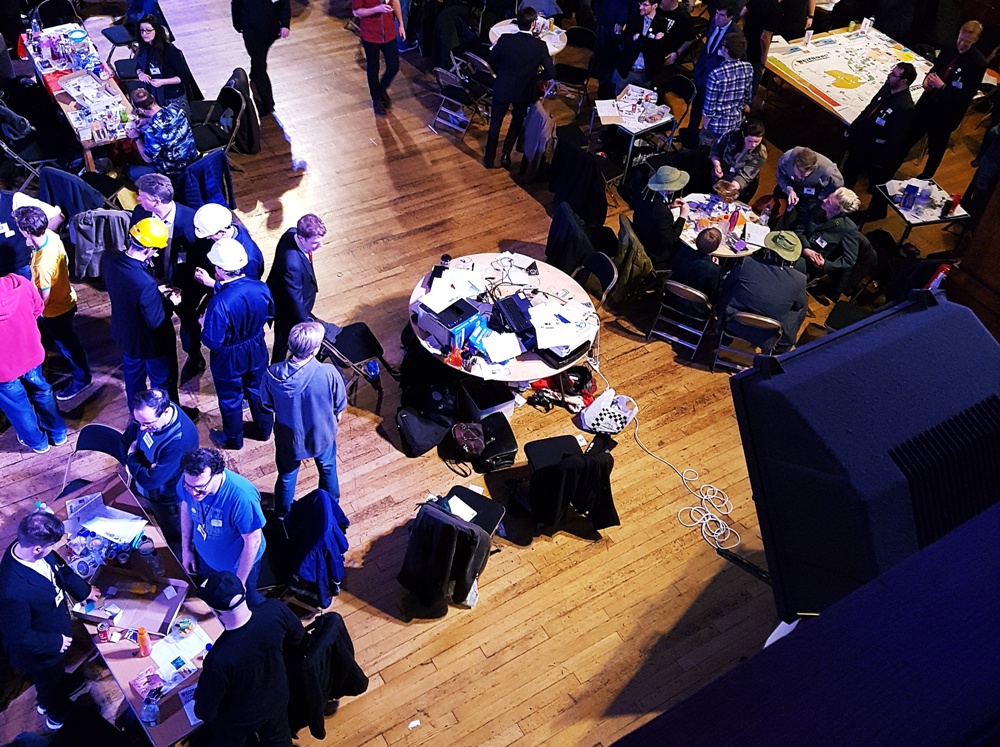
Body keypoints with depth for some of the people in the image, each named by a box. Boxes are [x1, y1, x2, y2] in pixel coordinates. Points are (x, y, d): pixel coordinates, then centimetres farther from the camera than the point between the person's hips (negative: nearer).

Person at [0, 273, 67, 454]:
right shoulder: (20, 284, -23)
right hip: (30, 354, 4)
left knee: (16, 405, 22)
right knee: (41, 391, 28)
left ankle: (37, 442, 43)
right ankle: (58, 433, 46)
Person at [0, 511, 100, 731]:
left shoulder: (27, 546, -23)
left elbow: (59, 567, -1)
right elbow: (19, 636, -32)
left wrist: (83, 590, 11)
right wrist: (56, 642, -19)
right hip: (40, 649, -6)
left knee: (57, 669, 37)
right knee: (48, 680, 28)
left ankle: (62, 684, 67)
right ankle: (57, 714, 57)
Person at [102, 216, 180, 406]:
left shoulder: (108, 258, -19)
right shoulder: (146, 284, -42)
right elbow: (156, 322, -28)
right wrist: (170, 302, -12)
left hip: (125, 333, 7)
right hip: (151, 342, -7)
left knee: (133, 376, 32)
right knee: (163, 382, 21)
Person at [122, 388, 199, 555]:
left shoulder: (179, 441, -44)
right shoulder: (150, 413, -21)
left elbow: (150, 481, -35)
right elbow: (126, 440, -4)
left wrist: (132, 458, -19)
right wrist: (141, 463, -22)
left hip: (167, 499, -7)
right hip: (141, 488, 7)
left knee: (174, 541, 20)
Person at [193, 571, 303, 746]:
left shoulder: (219, 658, -42)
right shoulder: (276, 609, -32)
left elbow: (205, 712, -25)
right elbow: (298, 639, -8)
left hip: (238, 720, -3)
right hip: (277, 698, 3)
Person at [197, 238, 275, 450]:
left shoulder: (219, 303, -37)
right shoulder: (261, 288, -20)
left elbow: (212, 341, -27)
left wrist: (204, 324, -7)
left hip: (229, 359, -4)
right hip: (257, 351, 4)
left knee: (231, 399, 22)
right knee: (258, 390, 29)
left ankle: (232, 439, 46)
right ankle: (263, 429, 51)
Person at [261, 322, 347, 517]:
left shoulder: (272, 374, -29)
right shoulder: (329, 373, -34)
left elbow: (268, 405, -9)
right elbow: (339, 407, -15)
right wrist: (336, 419, 8)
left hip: (288, 437, 1)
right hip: (322, 435, -1)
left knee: (287, 476, 29)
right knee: (328, 471, 30)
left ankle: (283, 516, 53)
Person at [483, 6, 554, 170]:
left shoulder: (505, 39, -17)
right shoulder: (540, 46, -19)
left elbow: (492, 60, -2)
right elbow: (550, 72, -15)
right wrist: (536, 78, 5)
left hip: (502, 88, 0)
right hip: (524, 92, 0)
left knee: (495, 122, 17)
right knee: (517, 123, 24)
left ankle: (489, 158, 24)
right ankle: (506, 154, 19)